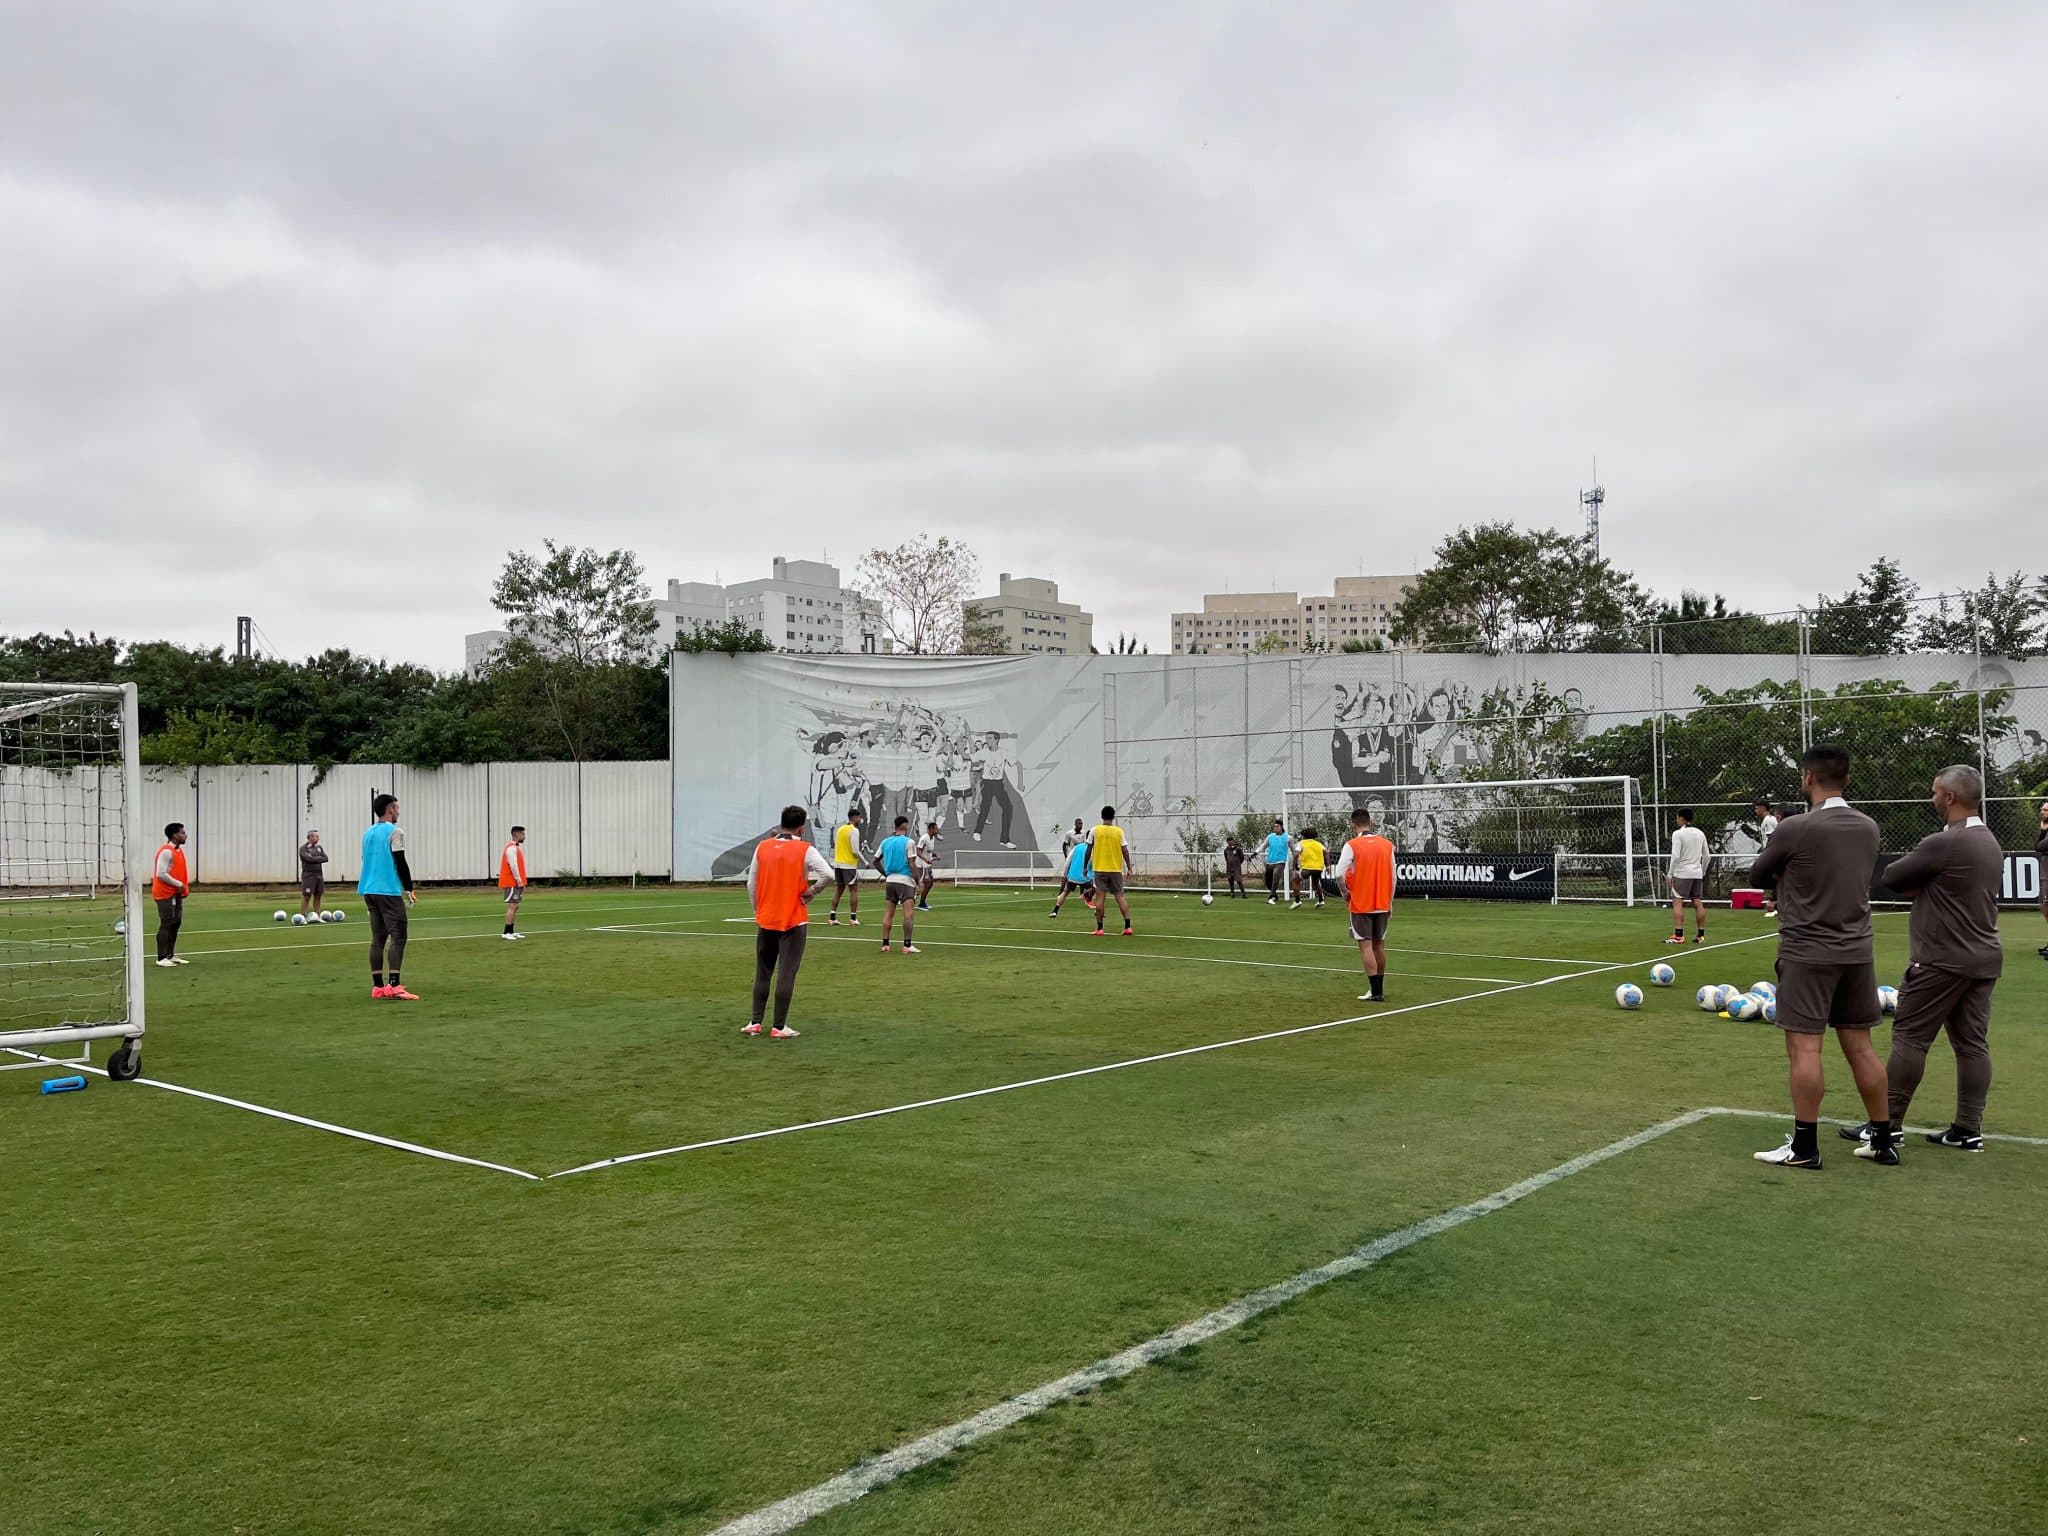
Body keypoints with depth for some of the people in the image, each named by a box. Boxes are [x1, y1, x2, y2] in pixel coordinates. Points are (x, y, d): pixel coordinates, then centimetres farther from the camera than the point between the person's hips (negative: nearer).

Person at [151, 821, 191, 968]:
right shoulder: (166, 852, -17)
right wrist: (179, 884, -17)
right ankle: (161, 958, -5)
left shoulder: (178, 850, 13)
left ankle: (170, 955, 18)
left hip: (176, 894, 9)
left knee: (176, 923, 11)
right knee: (166, 924, -8)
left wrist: (184, 887, 7)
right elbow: (161, 874, -22)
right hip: (166, 894, -9)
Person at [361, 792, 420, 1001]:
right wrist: (409, 889, -3)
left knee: (378, 938, 10)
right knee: (398, 937, -8)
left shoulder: (368, 833, 16)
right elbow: (400, 862, -11)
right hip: (389, 891, -8)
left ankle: (378, 986, 9)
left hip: (369, 890, 8)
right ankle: (393, 986, -18)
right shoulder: (394, 832, -7)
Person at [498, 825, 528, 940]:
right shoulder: (511, 848, -15)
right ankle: (506, 933, -11)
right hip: (512, 883, -10)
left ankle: (512, 931, 14)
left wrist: (521, 881, 14)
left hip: (516, 883, 10)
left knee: (515, 907, 11)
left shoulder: (516, 847, 17)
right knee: (512, 906, -11)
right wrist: (519, 880, -20)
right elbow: (513, 866, -21)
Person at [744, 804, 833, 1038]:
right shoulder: (805, 850, -9)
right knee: (786, 975, 1)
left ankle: (755, 1022, 17)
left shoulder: (763, 847, 3)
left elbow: (751, 884, 7)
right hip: (794, 921, -4)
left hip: (765, 920, 4)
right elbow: (829, 875, -21)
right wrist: (811, 891, -6)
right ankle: (779, 1027, 2)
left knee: (762, 973, 15)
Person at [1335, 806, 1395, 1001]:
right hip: (1382, 904, 5)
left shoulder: (1352, 845, -10)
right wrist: (1390, 904, 15)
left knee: (1366, 945, -2)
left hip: (1361, 904, -5)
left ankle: (1375, 992, -6)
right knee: (1379, 945, 14)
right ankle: (1379, 988, 22)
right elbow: (1393, 877, 7)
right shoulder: (1387, 845, 4)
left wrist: (1346, 893, 1)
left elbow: (1340, 874, -17)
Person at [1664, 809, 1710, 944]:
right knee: (1698, 903, 7)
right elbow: (1707, 856, 15)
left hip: (1682, 873, -6)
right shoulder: (1700, 833, 12)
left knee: (1677, 903, -7)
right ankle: (1701, 935, 9)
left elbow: (1675, 856, -14)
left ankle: (1678, 935, -15)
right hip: (1697, 873, 6)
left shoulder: (1678, 833, -8)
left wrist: (1670, 874, -8)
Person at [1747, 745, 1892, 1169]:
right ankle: (1883, 1141, 18)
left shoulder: (1794, 830, -14)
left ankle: (1805, 1146, 0)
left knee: (1803, 1047, -2)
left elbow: (1757, 876, 1)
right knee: (1859, 1046, 12)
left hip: (1808, 954, -6)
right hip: (1857, 952, 6)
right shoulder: (1869, 828, 5)